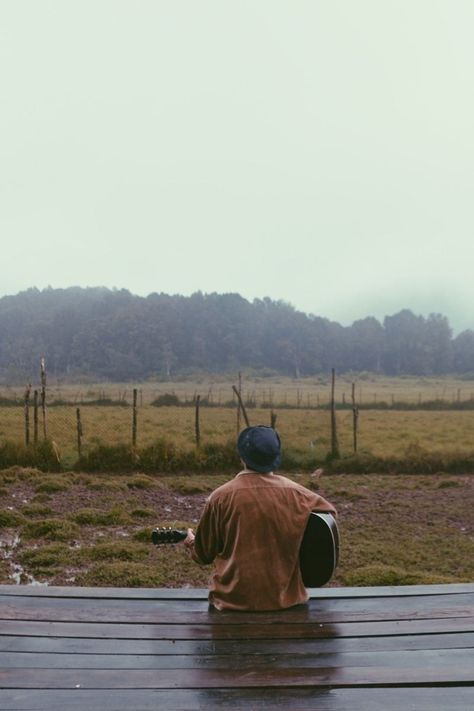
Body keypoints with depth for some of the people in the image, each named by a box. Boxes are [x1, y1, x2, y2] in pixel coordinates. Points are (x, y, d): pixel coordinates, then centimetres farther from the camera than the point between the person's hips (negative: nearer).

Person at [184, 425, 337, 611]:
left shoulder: (221, 497, -12)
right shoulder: (295, 493, -8)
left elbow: (205, 553, 0)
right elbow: (330, 512, 12)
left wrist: (191, 543, 23)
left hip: (233, 600, -1)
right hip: (285, 598, 1)